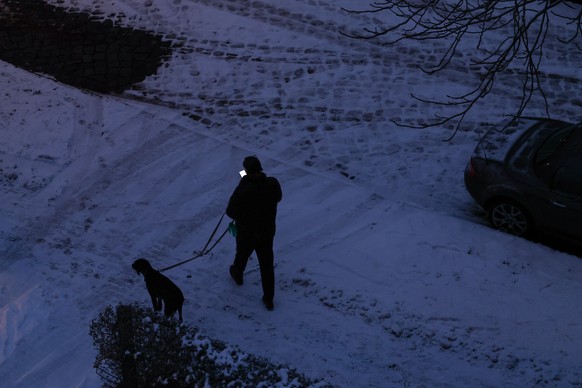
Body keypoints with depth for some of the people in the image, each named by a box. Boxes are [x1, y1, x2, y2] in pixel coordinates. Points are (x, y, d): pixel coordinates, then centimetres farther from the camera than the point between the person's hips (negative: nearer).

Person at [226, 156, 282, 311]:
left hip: (246, 233, -2)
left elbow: (230, 212, -20)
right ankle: (269, 299, 21)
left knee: (242, 255, 29)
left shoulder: (242, 189, -29)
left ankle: (237, 274, 59)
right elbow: (278, 197, 7)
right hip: (267, 232, 2)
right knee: (267, 265, 14)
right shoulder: (272, 184, -17)